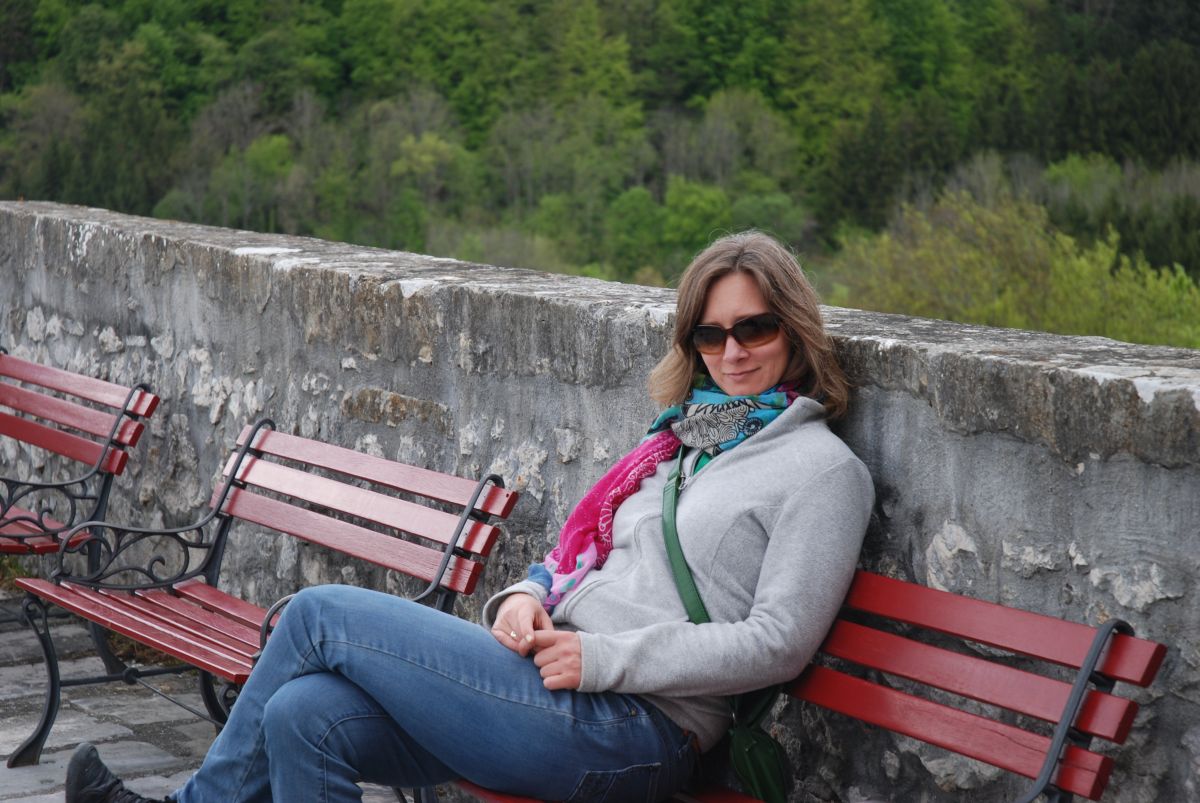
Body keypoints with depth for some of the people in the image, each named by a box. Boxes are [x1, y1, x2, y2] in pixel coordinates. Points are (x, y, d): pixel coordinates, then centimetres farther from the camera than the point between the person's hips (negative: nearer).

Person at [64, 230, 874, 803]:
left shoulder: (823, 470, -4)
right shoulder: (683, 438, 20)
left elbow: (777, 642, -12)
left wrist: (602, 657, -14)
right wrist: (526, 596, 1)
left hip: (625, 734, -8)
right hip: (562, 688, 8)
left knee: (321, 613, -6)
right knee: (304, 715, -13)